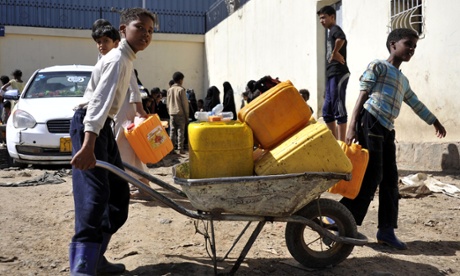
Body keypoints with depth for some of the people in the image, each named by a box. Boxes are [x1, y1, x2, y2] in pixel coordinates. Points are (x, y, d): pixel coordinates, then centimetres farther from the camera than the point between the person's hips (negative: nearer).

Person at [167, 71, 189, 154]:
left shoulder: (169, 89, 8)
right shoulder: (181, 89, -9)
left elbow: (168, 103, 11)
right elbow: (185, 104, -8)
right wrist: (187, 115, -2)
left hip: (172, 113, 5)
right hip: (180, 113, -5)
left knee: (172, 131, 8)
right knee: (180, 131, -1)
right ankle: (180, 148, -3)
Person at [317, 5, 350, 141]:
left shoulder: (335, 29, -4)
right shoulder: (331, 33, 24)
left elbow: (341, 39, -29)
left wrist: (335, 53, -18)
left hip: (338, 74, -10)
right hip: (332, 75, 10)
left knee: (338, 109, -10)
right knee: (327, 111, 10)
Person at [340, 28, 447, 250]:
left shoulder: (403, 81, 27)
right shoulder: (378, 66, 3)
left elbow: (416, 104, 40)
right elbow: (362, 96, -7)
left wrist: (435, 122, 51)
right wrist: (352, 126, -18)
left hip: (387, 130, 8)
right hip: (371, 123, -8)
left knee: (390, 179, 6)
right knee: (371, 175, -12)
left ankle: (386, 229, 14)